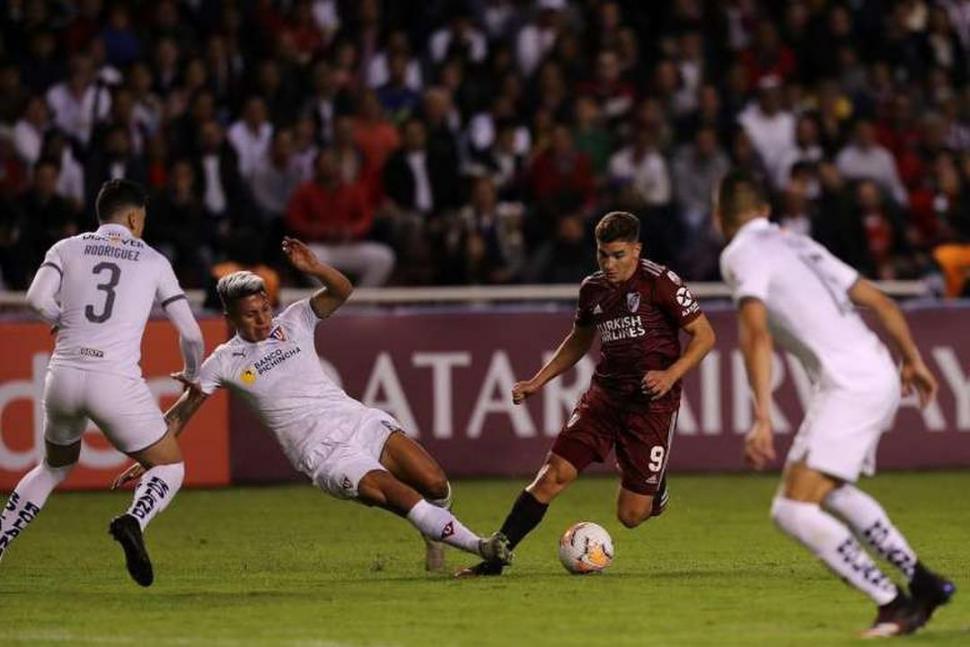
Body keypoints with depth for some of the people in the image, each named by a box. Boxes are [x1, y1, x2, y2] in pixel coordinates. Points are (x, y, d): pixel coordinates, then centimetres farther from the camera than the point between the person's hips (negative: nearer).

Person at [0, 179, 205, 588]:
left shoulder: (67, 249, 13)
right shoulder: (153, 262, 13)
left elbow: (38, 300, -6)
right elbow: (190, 334, 12)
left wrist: (66, 322, 15)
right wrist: (192, 376, 31)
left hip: (63, 377, 3)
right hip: (116, 381, -3)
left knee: (55, 466, 29)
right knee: (169, 468, 11)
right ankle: (134, 521, -20)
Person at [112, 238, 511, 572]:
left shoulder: (293, 322, 8)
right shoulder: (224, 362, 3)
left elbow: (342, 291, -3)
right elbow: (181, 414, 8)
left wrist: (313, 268, -22)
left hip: (359, 420, 4)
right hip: (325, 455, -4)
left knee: (435, 485, -11)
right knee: (399, 497, -25)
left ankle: (435, 536, 21)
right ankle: (477, 547, -20)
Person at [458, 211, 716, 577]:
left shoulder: (660, 283, -10)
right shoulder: (592, 289, 8)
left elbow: (704, 335, -6)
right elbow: (579, 341, 26)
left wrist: (671, 374, -20)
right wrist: (538, 381, 18)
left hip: (652, 402, -5)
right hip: (604, 395, 5)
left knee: (630, 515, -4)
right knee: (553, 475, -12)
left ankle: (655, 489, 33)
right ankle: (493, 558, -9)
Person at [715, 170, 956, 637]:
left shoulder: (740, 254, -3)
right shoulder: (797, 244, 22)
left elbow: (756, 333, -18)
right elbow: (880, 302, 25)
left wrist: (762, 418, -25)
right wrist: (912, 361, 38)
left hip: (848, 384, -9)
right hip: (881, 376, 9)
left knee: (794, 511, -12)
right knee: (829, 493, 28)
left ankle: (895, 605, -14)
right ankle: (924, 584, 30)